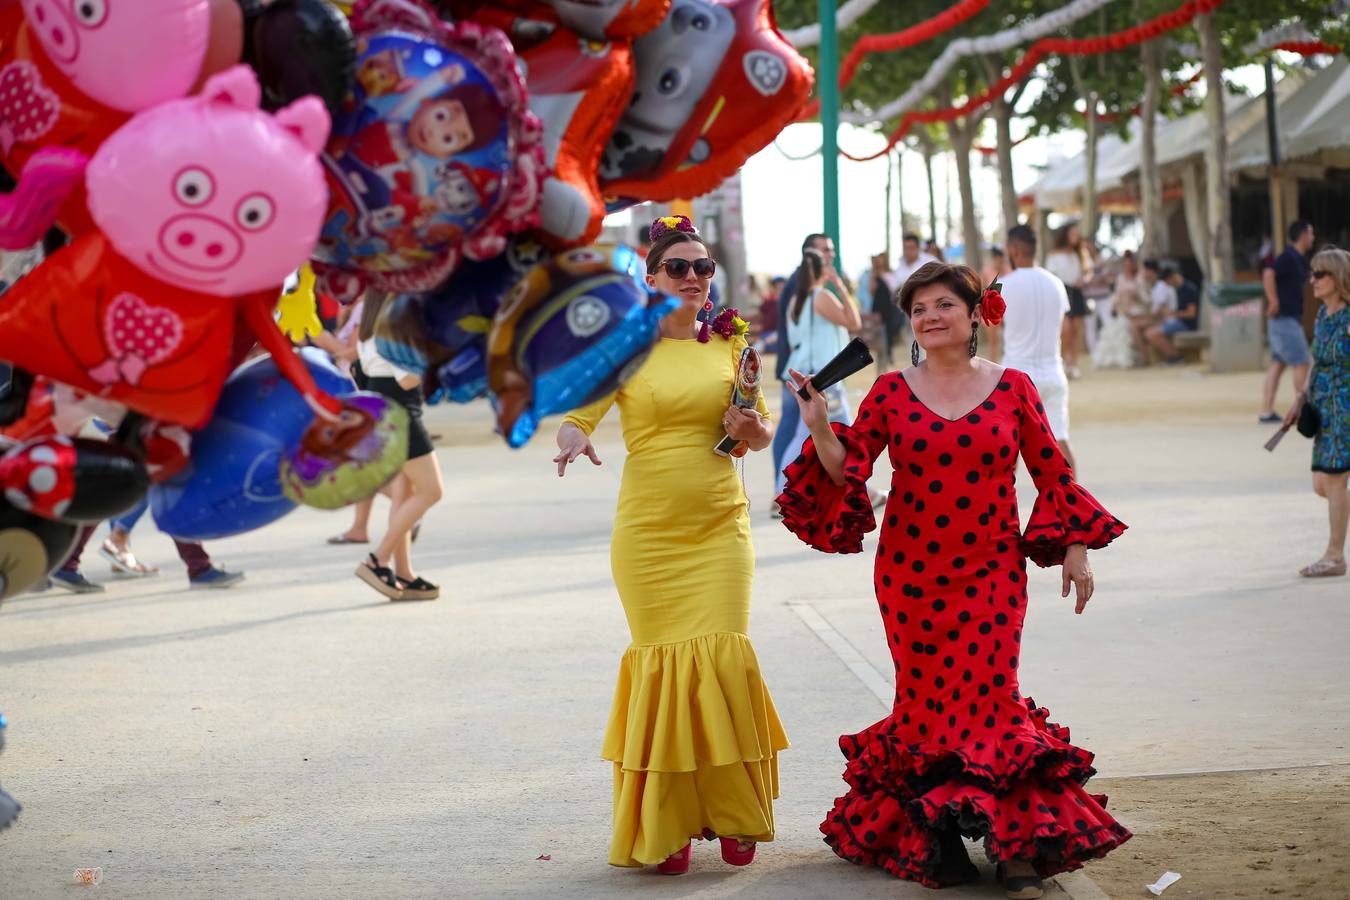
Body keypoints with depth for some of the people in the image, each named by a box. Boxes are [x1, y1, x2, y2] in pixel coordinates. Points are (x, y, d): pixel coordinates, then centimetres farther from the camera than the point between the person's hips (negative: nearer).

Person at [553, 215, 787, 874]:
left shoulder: (730, 345, 9)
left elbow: (763, 435, 16)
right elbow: (576, 414, -5)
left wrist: (750, 427, -7)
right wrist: (573, 441, -27)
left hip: (720, 524, 2)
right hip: (648, 529, -2)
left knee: (721, 658, -4)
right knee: (664, 660, -2)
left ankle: (732, 816, 11)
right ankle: (666, 825, 8)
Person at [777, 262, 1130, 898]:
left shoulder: (1011, 387, 3)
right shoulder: (891, 391, 3)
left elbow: (1052, 472, 9)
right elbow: (847, 467, 0)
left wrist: (1075, 549, 7)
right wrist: (819, 427, -18)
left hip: (990, 572, -1)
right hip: (912, 573, 1)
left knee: (987, 696, -8)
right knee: (929, 702, 1)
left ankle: (1018, 843, 1)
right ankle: (933, 840, 13)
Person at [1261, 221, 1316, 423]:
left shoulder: (1299, 260, 16)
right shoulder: (1288, 258, -15)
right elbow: (1268, 274, -29)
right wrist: (1274, 302, -25)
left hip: (1289, 319, 10)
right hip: (1285, 318, -10)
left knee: (1278, 365, 7)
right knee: (1301, 363, -5)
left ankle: (1266, 411, 7)